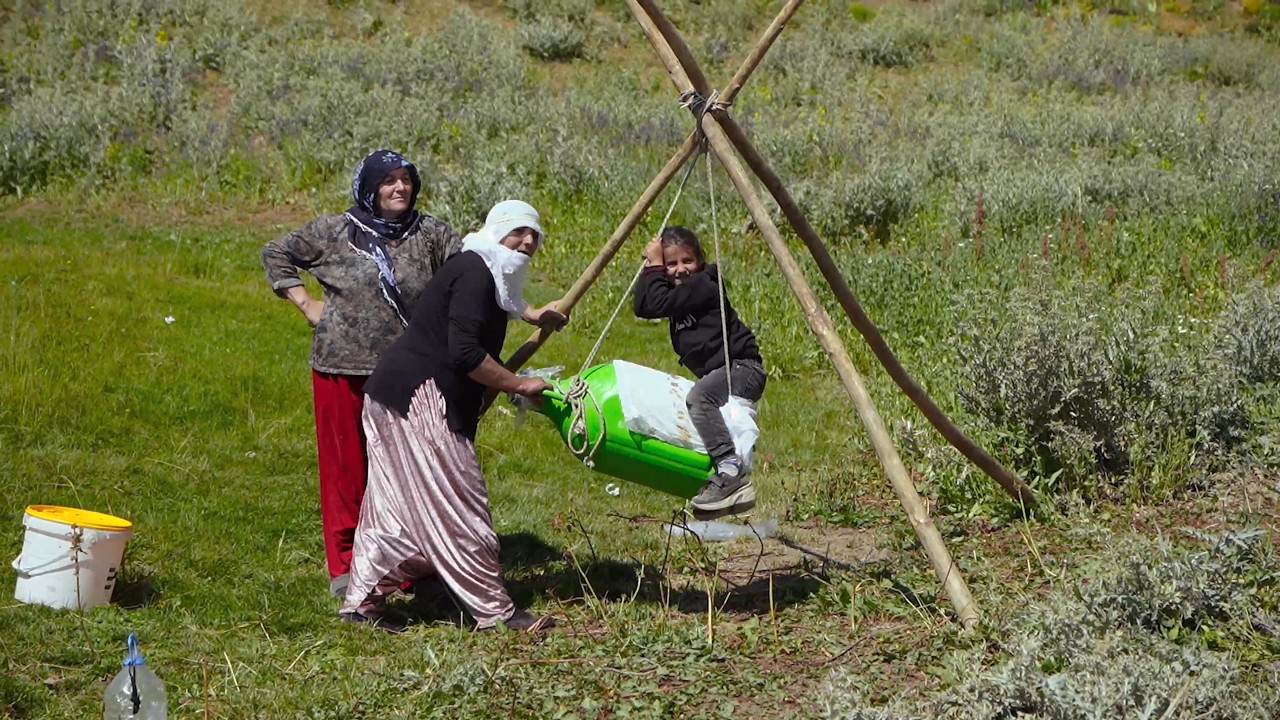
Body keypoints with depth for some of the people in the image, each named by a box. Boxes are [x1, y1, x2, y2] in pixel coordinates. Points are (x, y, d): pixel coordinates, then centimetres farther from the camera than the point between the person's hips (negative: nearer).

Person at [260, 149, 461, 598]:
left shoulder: (429, 234, 3)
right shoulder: (334, 232, 2)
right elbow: (275, 254, 13)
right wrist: (305, 303, 4)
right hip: (342, 367, -1)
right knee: (346, 465, 5)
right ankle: (343, 565, 13)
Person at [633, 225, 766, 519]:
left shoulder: (703, 285, -11)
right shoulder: (679, 290, 16)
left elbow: (660, 304, -19)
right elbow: (642, 307, 10)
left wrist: (655, 266, -9)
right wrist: (651, 268, 4)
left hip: (742, 366, -11)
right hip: (718, 373, 11)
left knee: (699, 397, -33)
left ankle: (732, 472, -40)